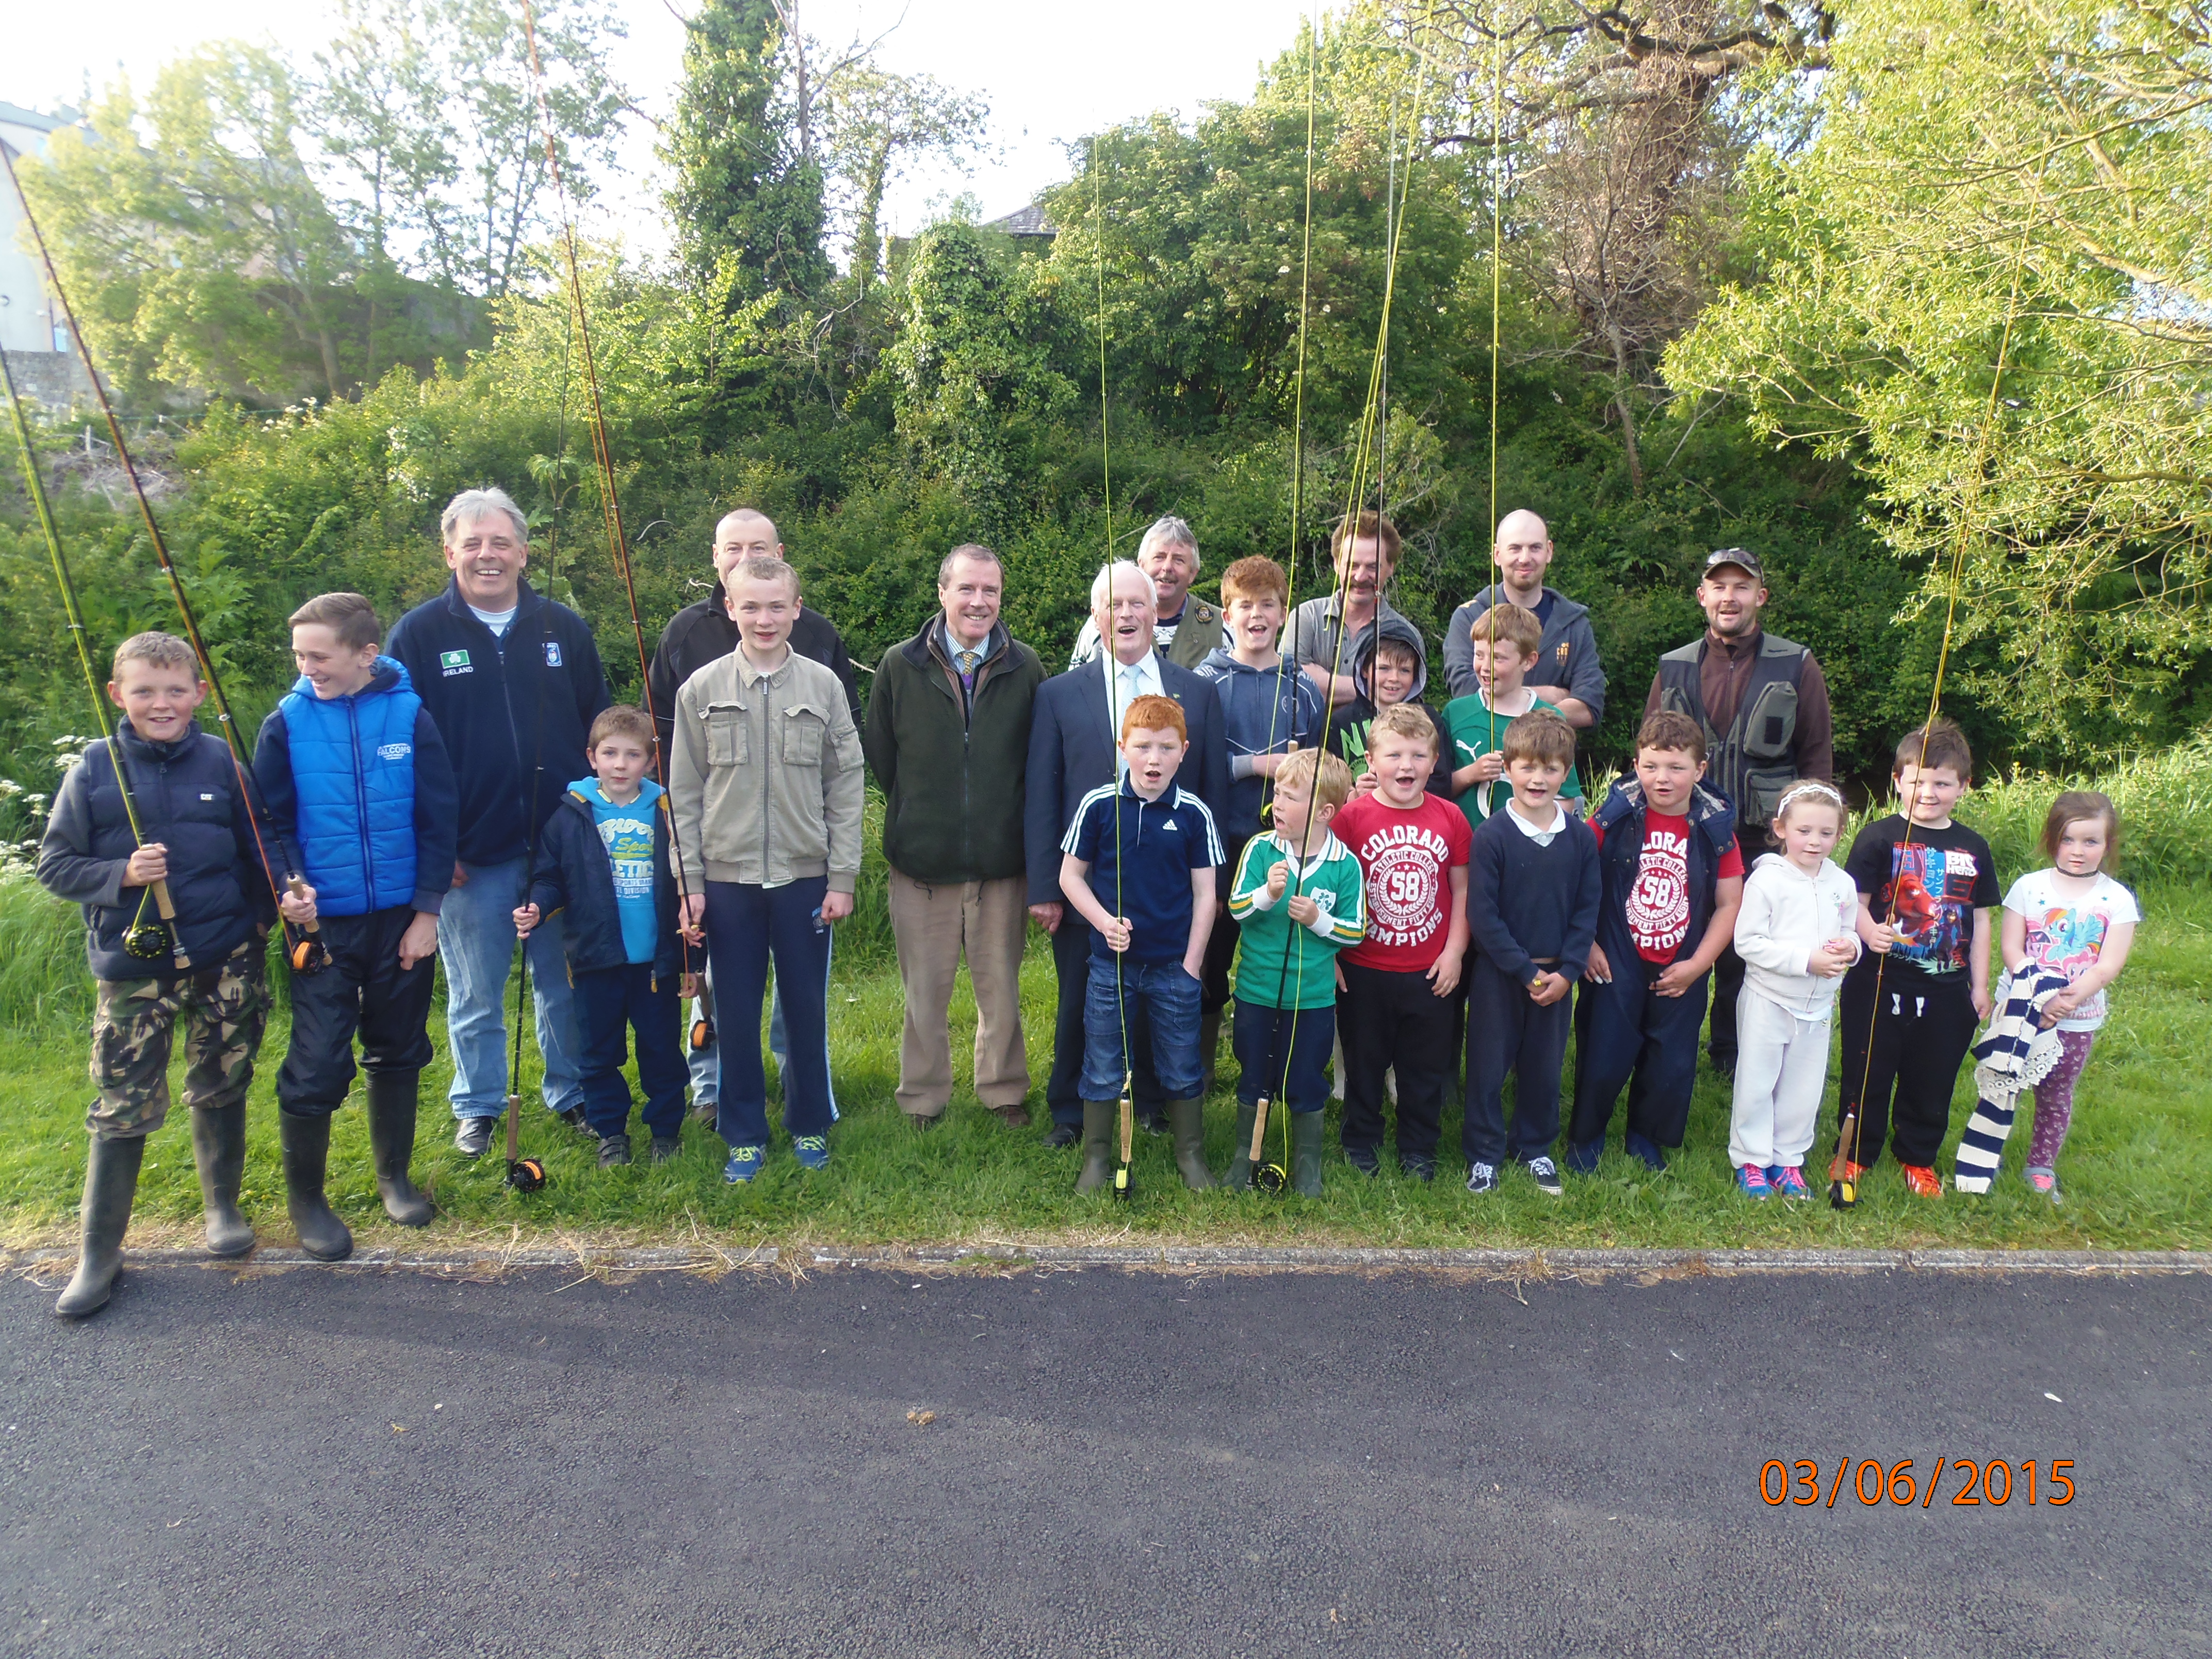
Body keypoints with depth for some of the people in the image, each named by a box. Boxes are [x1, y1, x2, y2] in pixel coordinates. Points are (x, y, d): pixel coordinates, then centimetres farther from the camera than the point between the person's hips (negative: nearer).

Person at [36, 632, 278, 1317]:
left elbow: (256, 849, 8)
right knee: (124, 1107, 3)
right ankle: (99, 1252, 18)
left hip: (225, 960, 1)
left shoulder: (220, 760, 1)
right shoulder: (95, 769, -2)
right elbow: (54, 865, 0)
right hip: (132, 965, -1)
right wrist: (122, 874, -17)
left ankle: (222, 1208, 33)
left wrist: (261, 922, 4)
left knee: (221, 1090, 13)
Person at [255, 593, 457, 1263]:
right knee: (317, 1063, -1)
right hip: (323, 922, -1)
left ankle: (393, 1174, 33)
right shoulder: (287, 724, -3)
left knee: (398, 1051, 14)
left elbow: (439, 820, -3)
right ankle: (304, 1196, 20)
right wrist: (288, 887, -16)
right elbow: (270, 823, 2)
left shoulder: (410, 717, -5)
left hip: (404, 919, 1)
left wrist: (428, 911, -5)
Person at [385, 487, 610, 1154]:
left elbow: (600, 727, 8)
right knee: (475, 993, 13)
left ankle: (572, 1092, 31)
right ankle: (477, 1106, 30)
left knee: (566, 985, 14)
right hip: (471, 854, -1)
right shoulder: (419, 634, -2)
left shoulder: (563, 628, 4)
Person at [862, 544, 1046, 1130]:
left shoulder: (1024, 667, -1)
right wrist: (918, 811, 7)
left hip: (1002, 859, 0)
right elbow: (879, 755, 6)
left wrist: (1003, 811, 4)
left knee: (1001, 986, 13)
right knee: (924, 989, 11)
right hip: (921, 860, 0)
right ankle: (923, 1097, 28)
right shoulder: (900, 666, -1)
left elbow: (1039, 760, 6)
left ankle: (1004, 1089, 32)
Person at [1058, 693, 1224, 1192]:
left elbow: (1204, 894, 1)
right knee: (1103, 1070, 10)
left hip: (1175, 965, 0)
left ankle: (1191, 1155, 30)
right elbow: (1070, 875, 2)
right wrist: (1104, 922, -12)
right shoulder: (1099, 805, -6)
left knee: (1182, 1070, 11)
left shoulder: (1195, 814, -4)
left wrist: (1192, 964, -3)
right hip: (1111, 961, 0)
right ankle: (1096, 1157, 27)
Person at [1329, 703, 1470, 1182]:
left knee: (1427, 1069, 15)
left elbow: (1462, 889, 4)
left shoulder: (1450, 818, -2)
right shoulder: (1353, 816, -10)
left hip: (1432, 972, 2)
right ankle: (1362, 1141, 35)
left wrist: (1455, 951, 0)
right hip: (1364, 971, -2)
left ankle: (1419, 1149, 34)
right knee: (1364, 1063, 15)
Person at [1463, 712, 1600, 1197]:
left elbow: (1588, 909, 2)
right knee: (1488, 1066, 6)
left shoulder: (1581, 837, -1)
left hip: (1556, 976, 3)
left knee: (1544, 1067, 14)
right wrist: (1525, 971, -14)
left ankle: (1535, 1148, 33)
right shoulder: (1491, 835, -12)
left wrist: (1567, 971, -9)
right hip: (1497, 974, -3)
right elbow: (1482, 914, -13)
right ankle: (1483, 1153, 22)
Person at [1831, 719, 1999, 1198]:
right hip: (1880, 983, -3)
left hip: (1946, 990, 4)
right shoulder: (1880, 837, -6)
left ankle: (1918, 1158, 32)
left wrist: (1980, 985, 10)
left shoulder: (1973, 849, 7)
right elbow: (1856, 901, -8)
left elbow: (1979, 920, 11)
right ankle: (1854, 1153, 23)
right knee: (1868, 1073, 7)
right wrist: (1870, 931, -29)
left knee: (1933, 1079, 14)